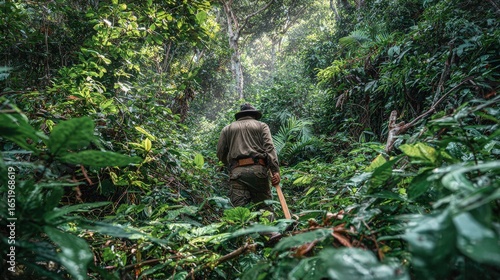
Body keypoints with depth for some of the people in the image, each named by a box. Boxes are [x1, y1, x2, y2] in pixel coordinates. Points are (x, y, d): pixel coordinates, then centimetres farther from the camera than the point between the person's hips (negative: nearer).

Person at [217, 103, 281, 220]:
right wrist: (275, 170, -8)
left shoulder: (227, 129, 22)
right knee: (265, 207, 3)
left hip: (237, 171, 1)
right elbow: (269, 147, 0)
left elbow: (220, 153, 14)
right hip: (258, 169, -1)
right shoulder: (262, 125, 17)